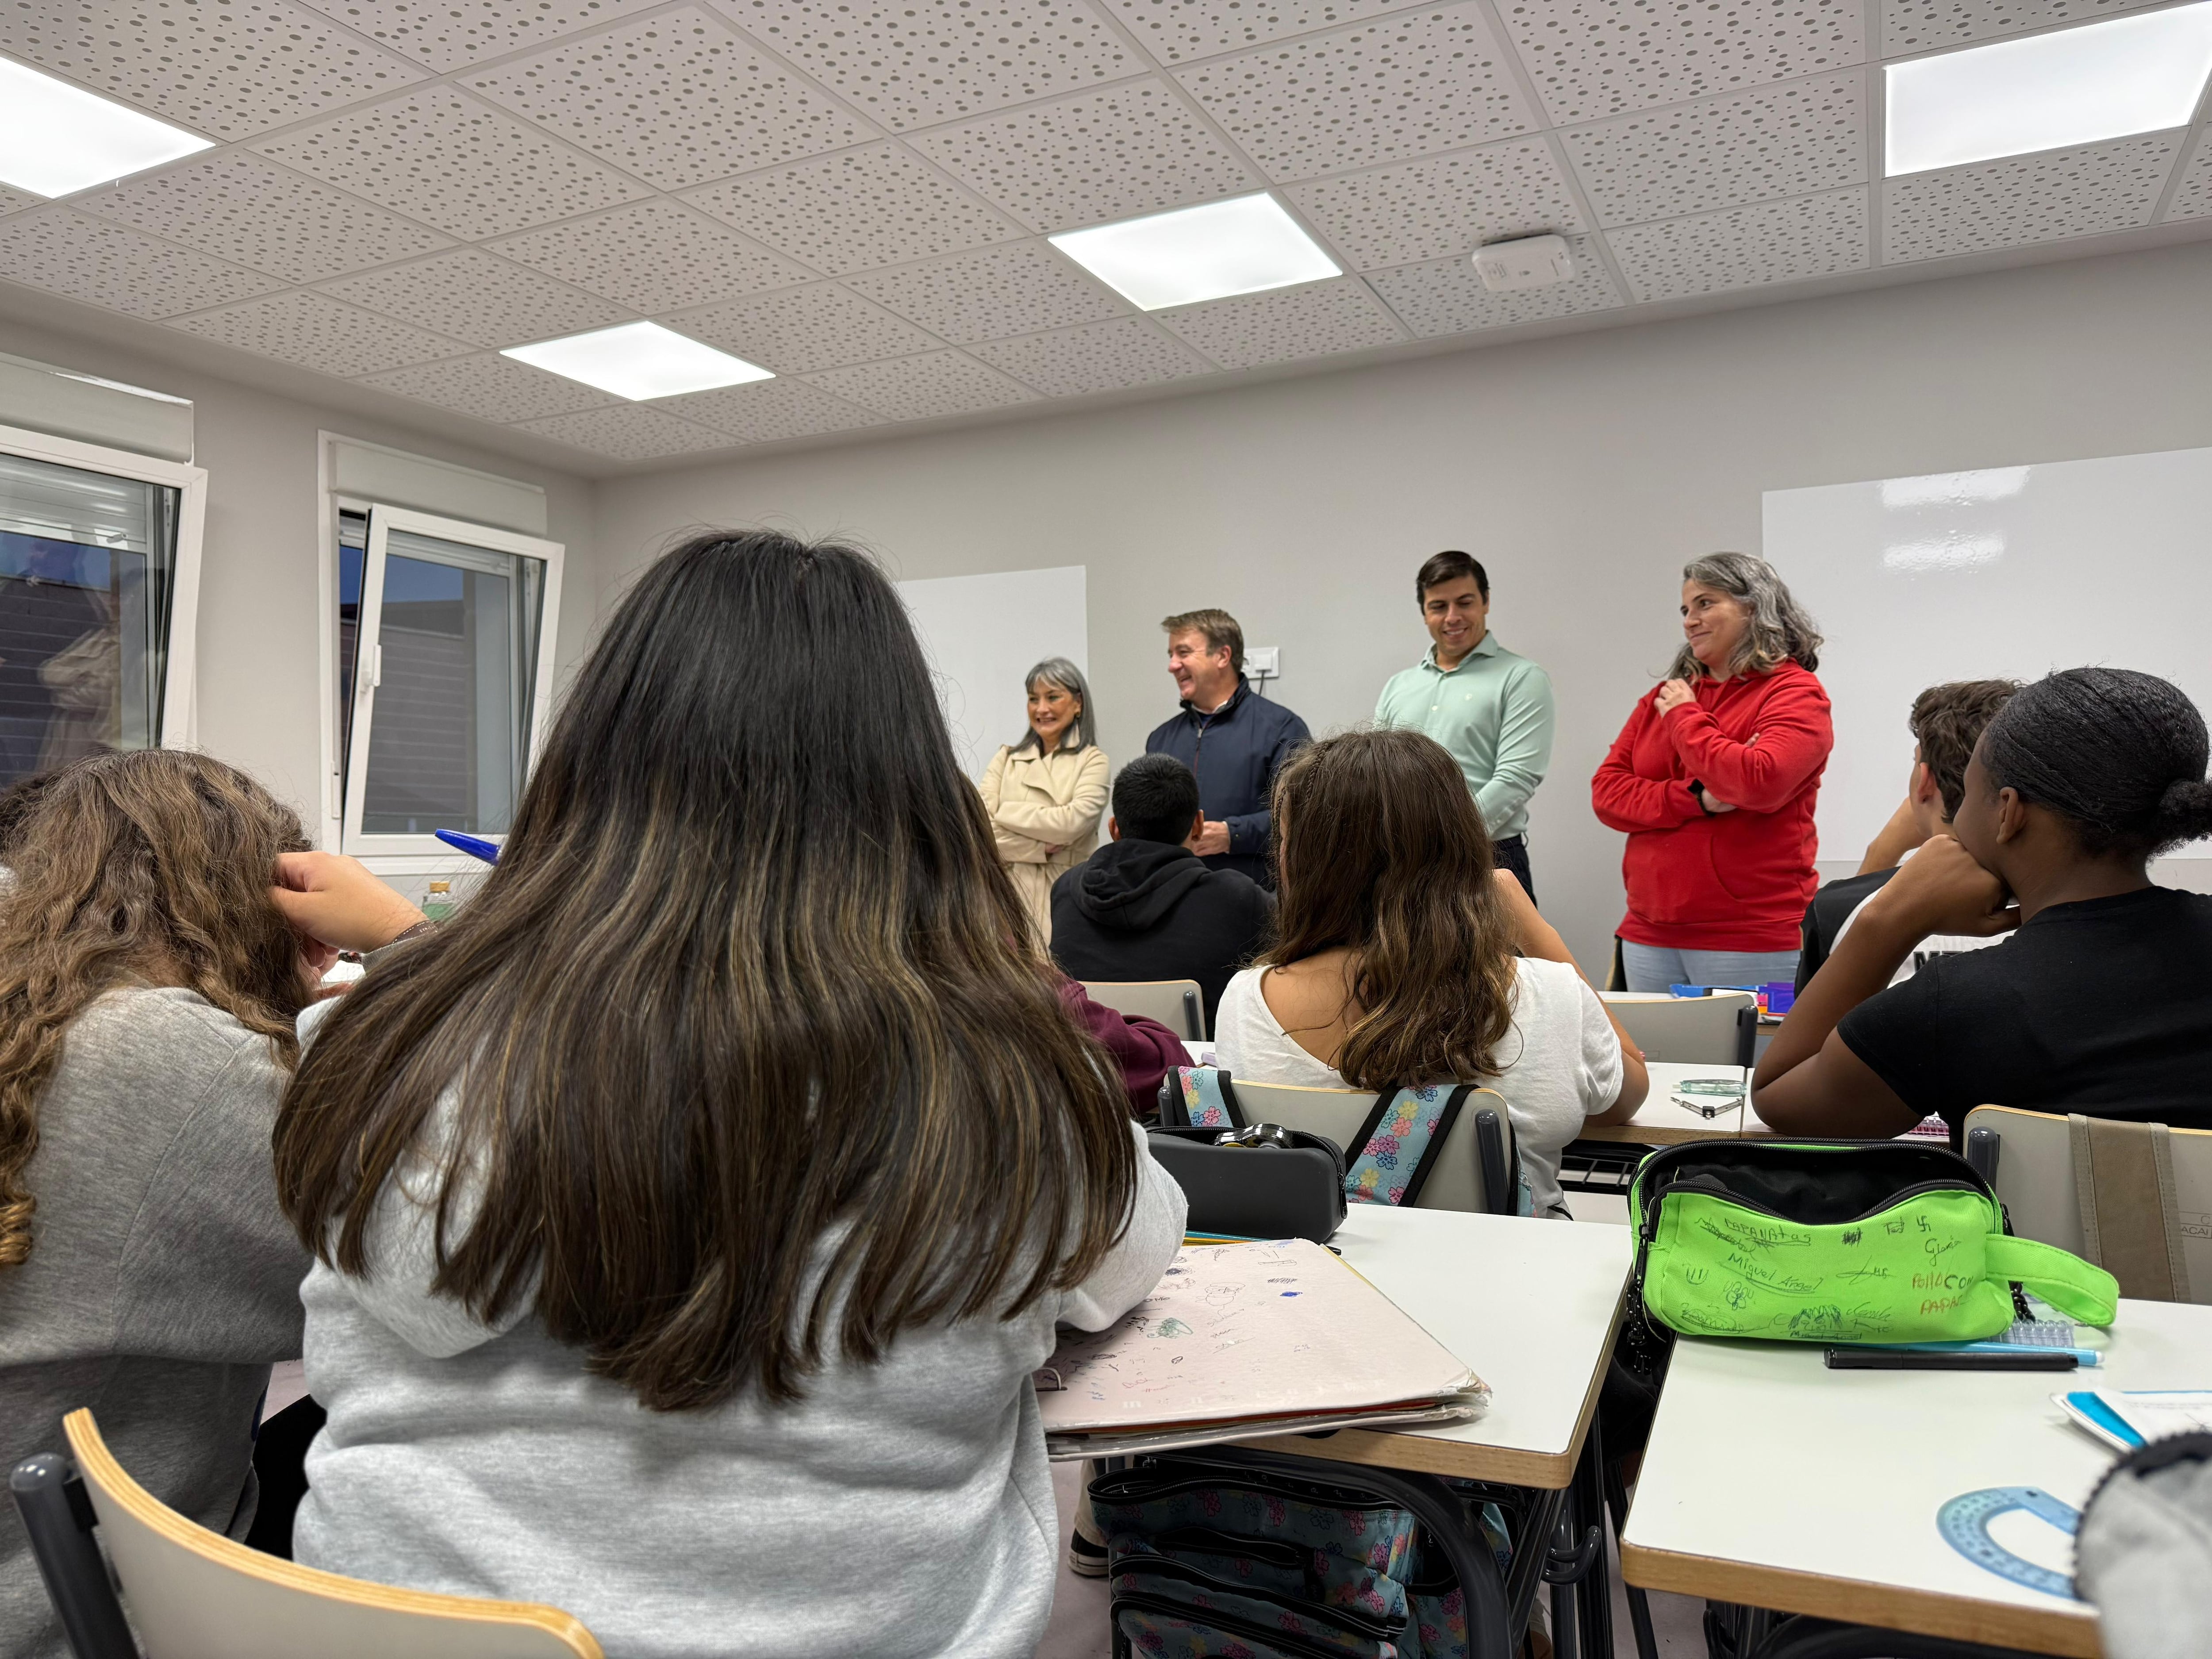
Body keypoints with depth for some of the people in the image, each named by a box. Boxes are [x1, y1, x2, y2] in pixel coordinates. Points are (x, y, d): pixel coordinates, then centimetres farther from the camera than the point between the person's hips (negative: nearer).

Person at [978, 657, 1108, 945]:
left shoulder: (1093, 761, 4)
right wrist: (1040, 849, -9)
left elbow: (1071, 823, -13)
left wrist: (1006, 813, -2)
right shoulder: (1006, 759, 12)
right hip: (1008, 898, 2)